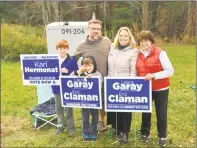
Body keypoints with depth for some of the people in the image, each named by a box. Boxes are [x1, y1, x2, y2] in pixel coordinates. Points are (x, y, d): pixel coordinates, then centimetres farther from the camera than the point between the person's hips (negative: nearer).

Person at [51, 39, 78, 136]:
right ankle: (61, 126, 31)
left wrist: (67, 71, -26)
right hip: (57, 88, 4)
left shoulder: (72, 60, -8)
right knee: (58, 108, 14)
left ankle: (71, 127, 22)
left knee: (68, 108, 8)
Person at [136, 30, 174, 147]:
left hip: (160, 89, -3)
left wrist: (154, 75, -26)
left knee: (161, 113, 8)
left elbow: (170, 71, -17)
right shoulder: (138, 54, 0)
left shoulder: (160, 53, -14)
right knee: (145, 112, 16)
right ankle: (145, 133, 35)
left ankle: (162, 136, 28)